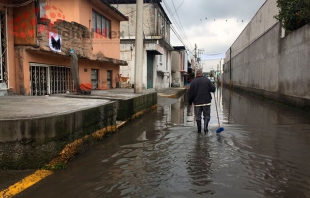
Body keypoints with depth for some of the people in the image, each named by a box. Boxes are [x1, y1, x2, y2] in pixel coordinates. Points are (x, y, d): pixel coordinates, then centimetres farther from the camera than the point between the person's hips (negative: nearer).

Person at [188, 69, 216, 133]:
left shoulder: (193, 82, -3)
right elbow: (213, 89, -2)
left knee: (198, 116, 9)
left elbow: (191, 93, -3)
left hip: (197, 102, 0)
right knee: (207, 115, 10)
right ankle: (205, 127, -8)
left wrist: (190, 102, 8)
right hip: (206, 101, 0)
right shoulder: (207, 80, -1)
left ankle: (199, 130, 15)